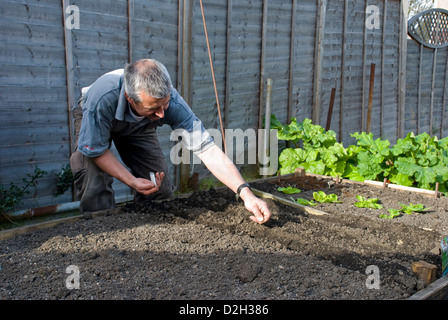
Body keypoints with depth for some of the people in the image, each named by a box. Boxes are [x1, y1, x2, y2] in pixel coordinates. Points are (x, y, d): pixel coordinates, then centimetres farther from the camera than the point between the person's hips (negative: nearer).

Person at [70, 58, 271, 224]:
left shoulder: (172, 102, -39)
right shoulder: (103, 97, -46)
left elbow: (207, 149, -40)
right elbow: (95, 149, -29)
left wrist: (245, 193, -47)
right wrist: (131, 181, -36)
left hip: (138, 127, 2)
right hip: (92, 120, -2)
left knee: (159, 189, -8)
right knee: (95, 184, -27)